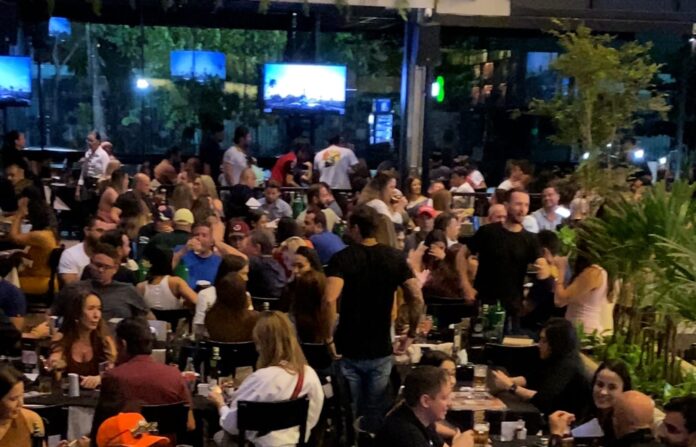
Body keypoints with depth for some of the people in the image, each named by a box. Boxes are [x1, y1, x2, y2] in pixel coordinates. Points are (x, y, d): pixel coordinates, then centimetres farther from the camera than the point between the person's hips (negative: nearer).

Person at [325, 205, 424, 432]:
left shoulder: (341, 258, -10)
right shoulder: (395, 257, 0)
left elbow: (330, 300, -26)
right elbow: (417, 298, -7)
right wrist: (411, 334, 5)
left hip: (348, 350, -2)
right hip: (381, 351, 3)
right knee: (377, 417, 14)